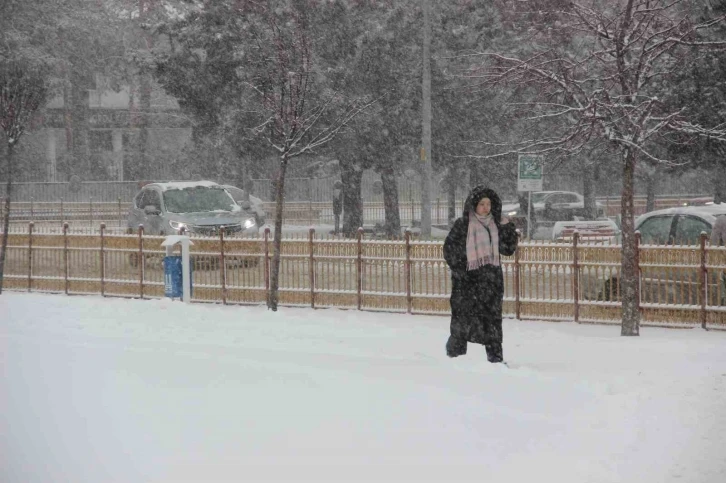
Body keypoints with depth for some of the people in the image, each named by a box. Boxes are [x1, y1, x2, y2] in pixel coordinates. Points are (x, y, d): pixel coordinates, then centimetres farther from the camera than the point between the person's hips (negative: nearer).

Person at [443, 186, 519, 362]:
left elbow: (508, 249, 12)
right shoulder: (462, 225, -3)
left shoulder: (495, 225, 10)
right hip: (468, 280, -4)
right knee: (463, 316, 0)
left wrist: (508, 229, -1)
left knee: (493, 316, 2)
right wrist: (459, 270, -11)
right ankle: (455, 353, 15)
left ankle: (495, 357, 5)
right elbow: (449, 249, -3)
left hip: (491, 280, 4)